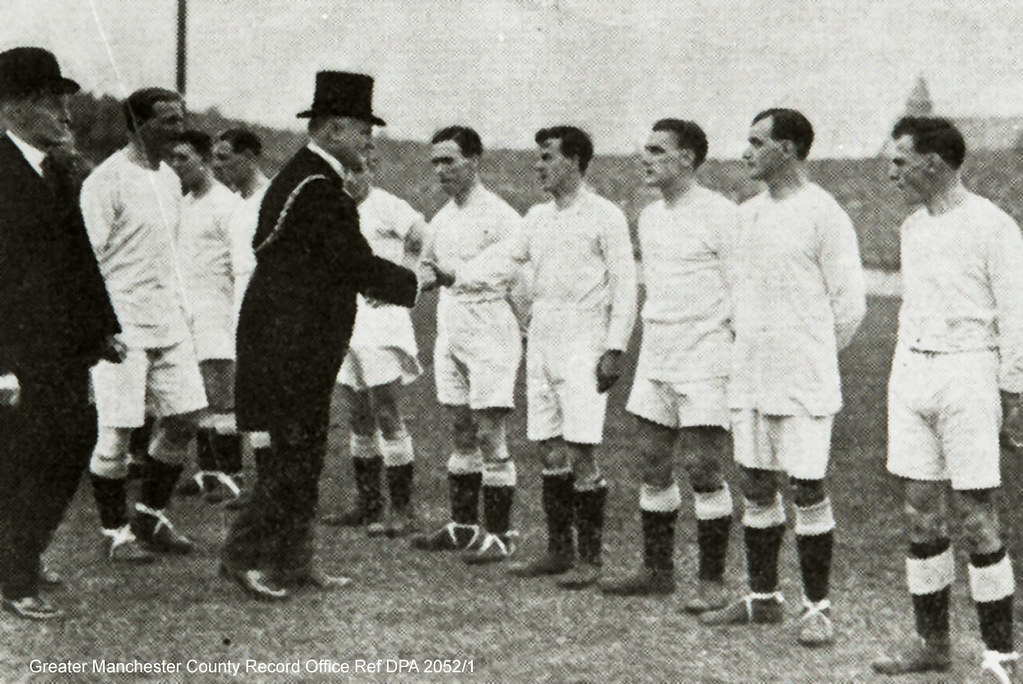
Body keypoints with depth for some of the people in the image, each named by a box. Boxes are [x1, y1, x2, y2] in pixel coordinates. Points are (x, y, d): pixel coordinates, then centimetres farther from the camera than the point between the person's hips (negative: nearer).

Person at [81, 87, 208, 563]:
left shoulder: (169, 180, 13)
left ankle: (151, 518, 22)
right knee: (117, 431, -3)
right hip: (121, 323, -8)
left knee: (183, 417, 7)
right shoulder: (106, 182, -11)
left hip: (168, 321, 8)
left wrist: (181, 309, 16)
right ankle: (115, 532, 11)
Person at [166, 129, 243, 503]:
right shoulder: (183, 204, 16)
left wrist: (236, 314, -15)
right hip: (186, 314, 8)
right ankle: (208, 471, 14)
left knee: (220, 398, -10)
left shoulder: (226, 204, -9)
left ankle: (232, 475, -7)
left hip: (216, 314, -8)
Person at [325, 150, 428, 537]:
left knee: (386, 415, -8)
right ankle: (367, 505, 19)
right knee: (359, 417, 11)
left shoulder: (386, 208, -9)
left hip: (379, 319, -7)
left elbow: (427, 245, -12)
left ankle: (403, 511, -5)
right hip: (344, 321, 7)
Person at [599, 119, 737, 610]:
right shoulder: (649, 217, 15)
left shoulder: (720, 215, -9)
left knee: (703, 471, -6)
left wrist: (738, 357, -10)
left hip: (705, 362, -7)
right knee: (652, 468, 10)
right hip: (655, 361, 8)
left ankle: (712, 582, 2)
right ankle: (657, 570, 21)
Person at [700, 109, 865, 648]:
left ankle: (817, 608, 6)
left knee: (807, 489, -3)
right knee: (755, 487, 10)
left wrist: (813, 354, 3)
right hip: (749, 376, 7)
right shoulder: (747, 214, 12)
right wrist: (747, 342, 14)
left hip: (804, 380, -7)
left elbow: (850, 303, -6)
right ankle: (762, 598, 21)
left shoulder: (824, 215, -9)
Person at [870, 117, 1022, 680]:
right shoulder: (913, 228, 14)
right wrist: (905, 373, 15)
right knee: (920, 515, 7)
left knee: (977, 518, -5)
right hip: (911, 371, 7)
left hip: (967, 374, -7)